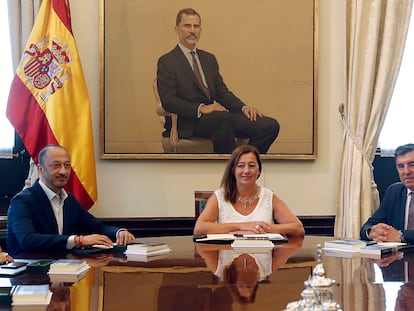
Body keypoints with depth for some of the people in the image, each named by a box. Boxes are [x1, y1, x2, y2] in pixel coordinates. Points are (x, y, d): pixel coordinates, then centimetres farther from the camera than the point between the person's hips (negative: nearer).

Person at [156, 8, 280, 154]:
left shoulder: (209, 59, 23)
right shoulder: (167, 62, 3)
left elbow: (222, 92, 18)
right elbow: (168, 100, -10)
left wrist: (244, 108, -1)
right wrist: (201, 108, -23)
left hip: (214, 116, 7)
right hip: (189, 122, -6)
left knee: (270, 125, -15)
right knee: (225, 119, -40)